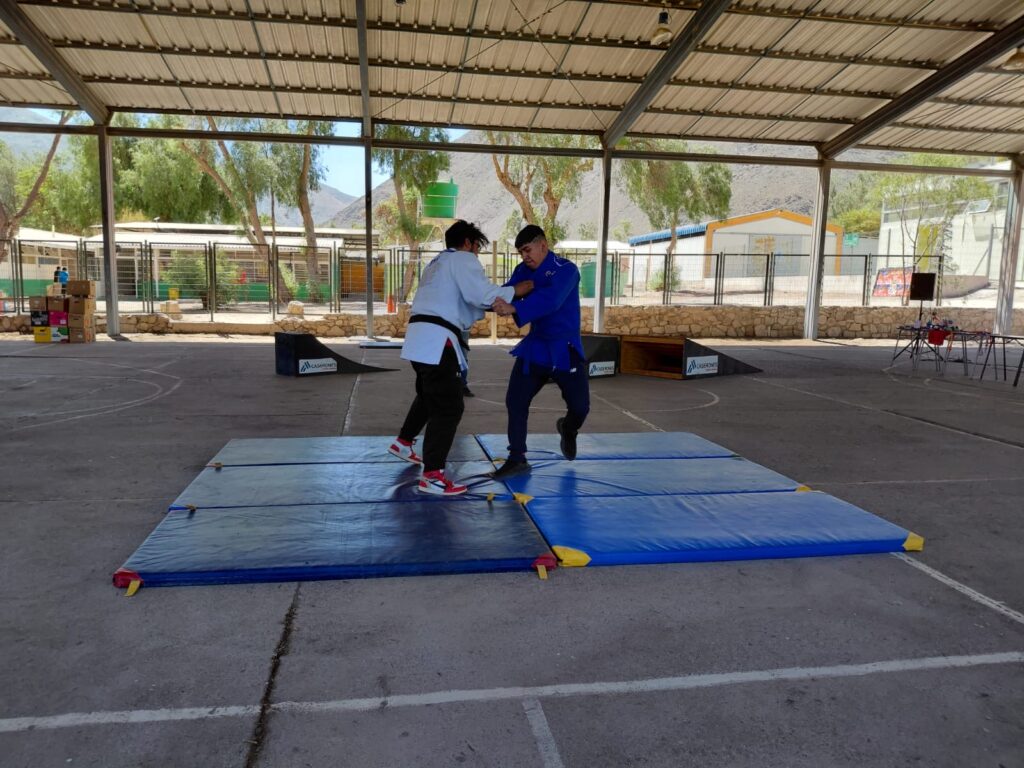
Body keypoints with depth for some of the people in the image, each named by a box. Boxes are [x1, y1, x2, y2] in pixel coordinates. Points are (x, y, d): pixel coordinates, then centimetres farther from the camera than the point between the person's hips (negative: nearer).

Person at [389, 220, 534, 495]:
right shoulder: (462, 259, 0)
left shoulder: (437, 263, 29)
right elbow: (481, 293, -13)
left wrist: (491, 305, 16)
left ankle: (403, 442, 45)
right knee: (448, 407, -9)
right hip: (437, 340, -10)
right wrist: (514, 291, 0)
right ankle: (431, 476, -13)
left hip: (420, 337, 10)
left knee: (429, 396, 30)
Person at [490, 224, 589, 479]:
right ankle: (517, 459, 10)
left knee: (579, 406, 0)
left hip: (564, 348, -5)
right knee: (515, 401, -1)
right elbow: (507, 292, -2)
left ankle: (567, 429, 37)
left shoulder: (566, 269, -17)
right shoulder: (523, 271, 4)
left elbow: (549, 299, -35)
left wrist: (514, 309, -47)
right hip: (535, 346, 5)